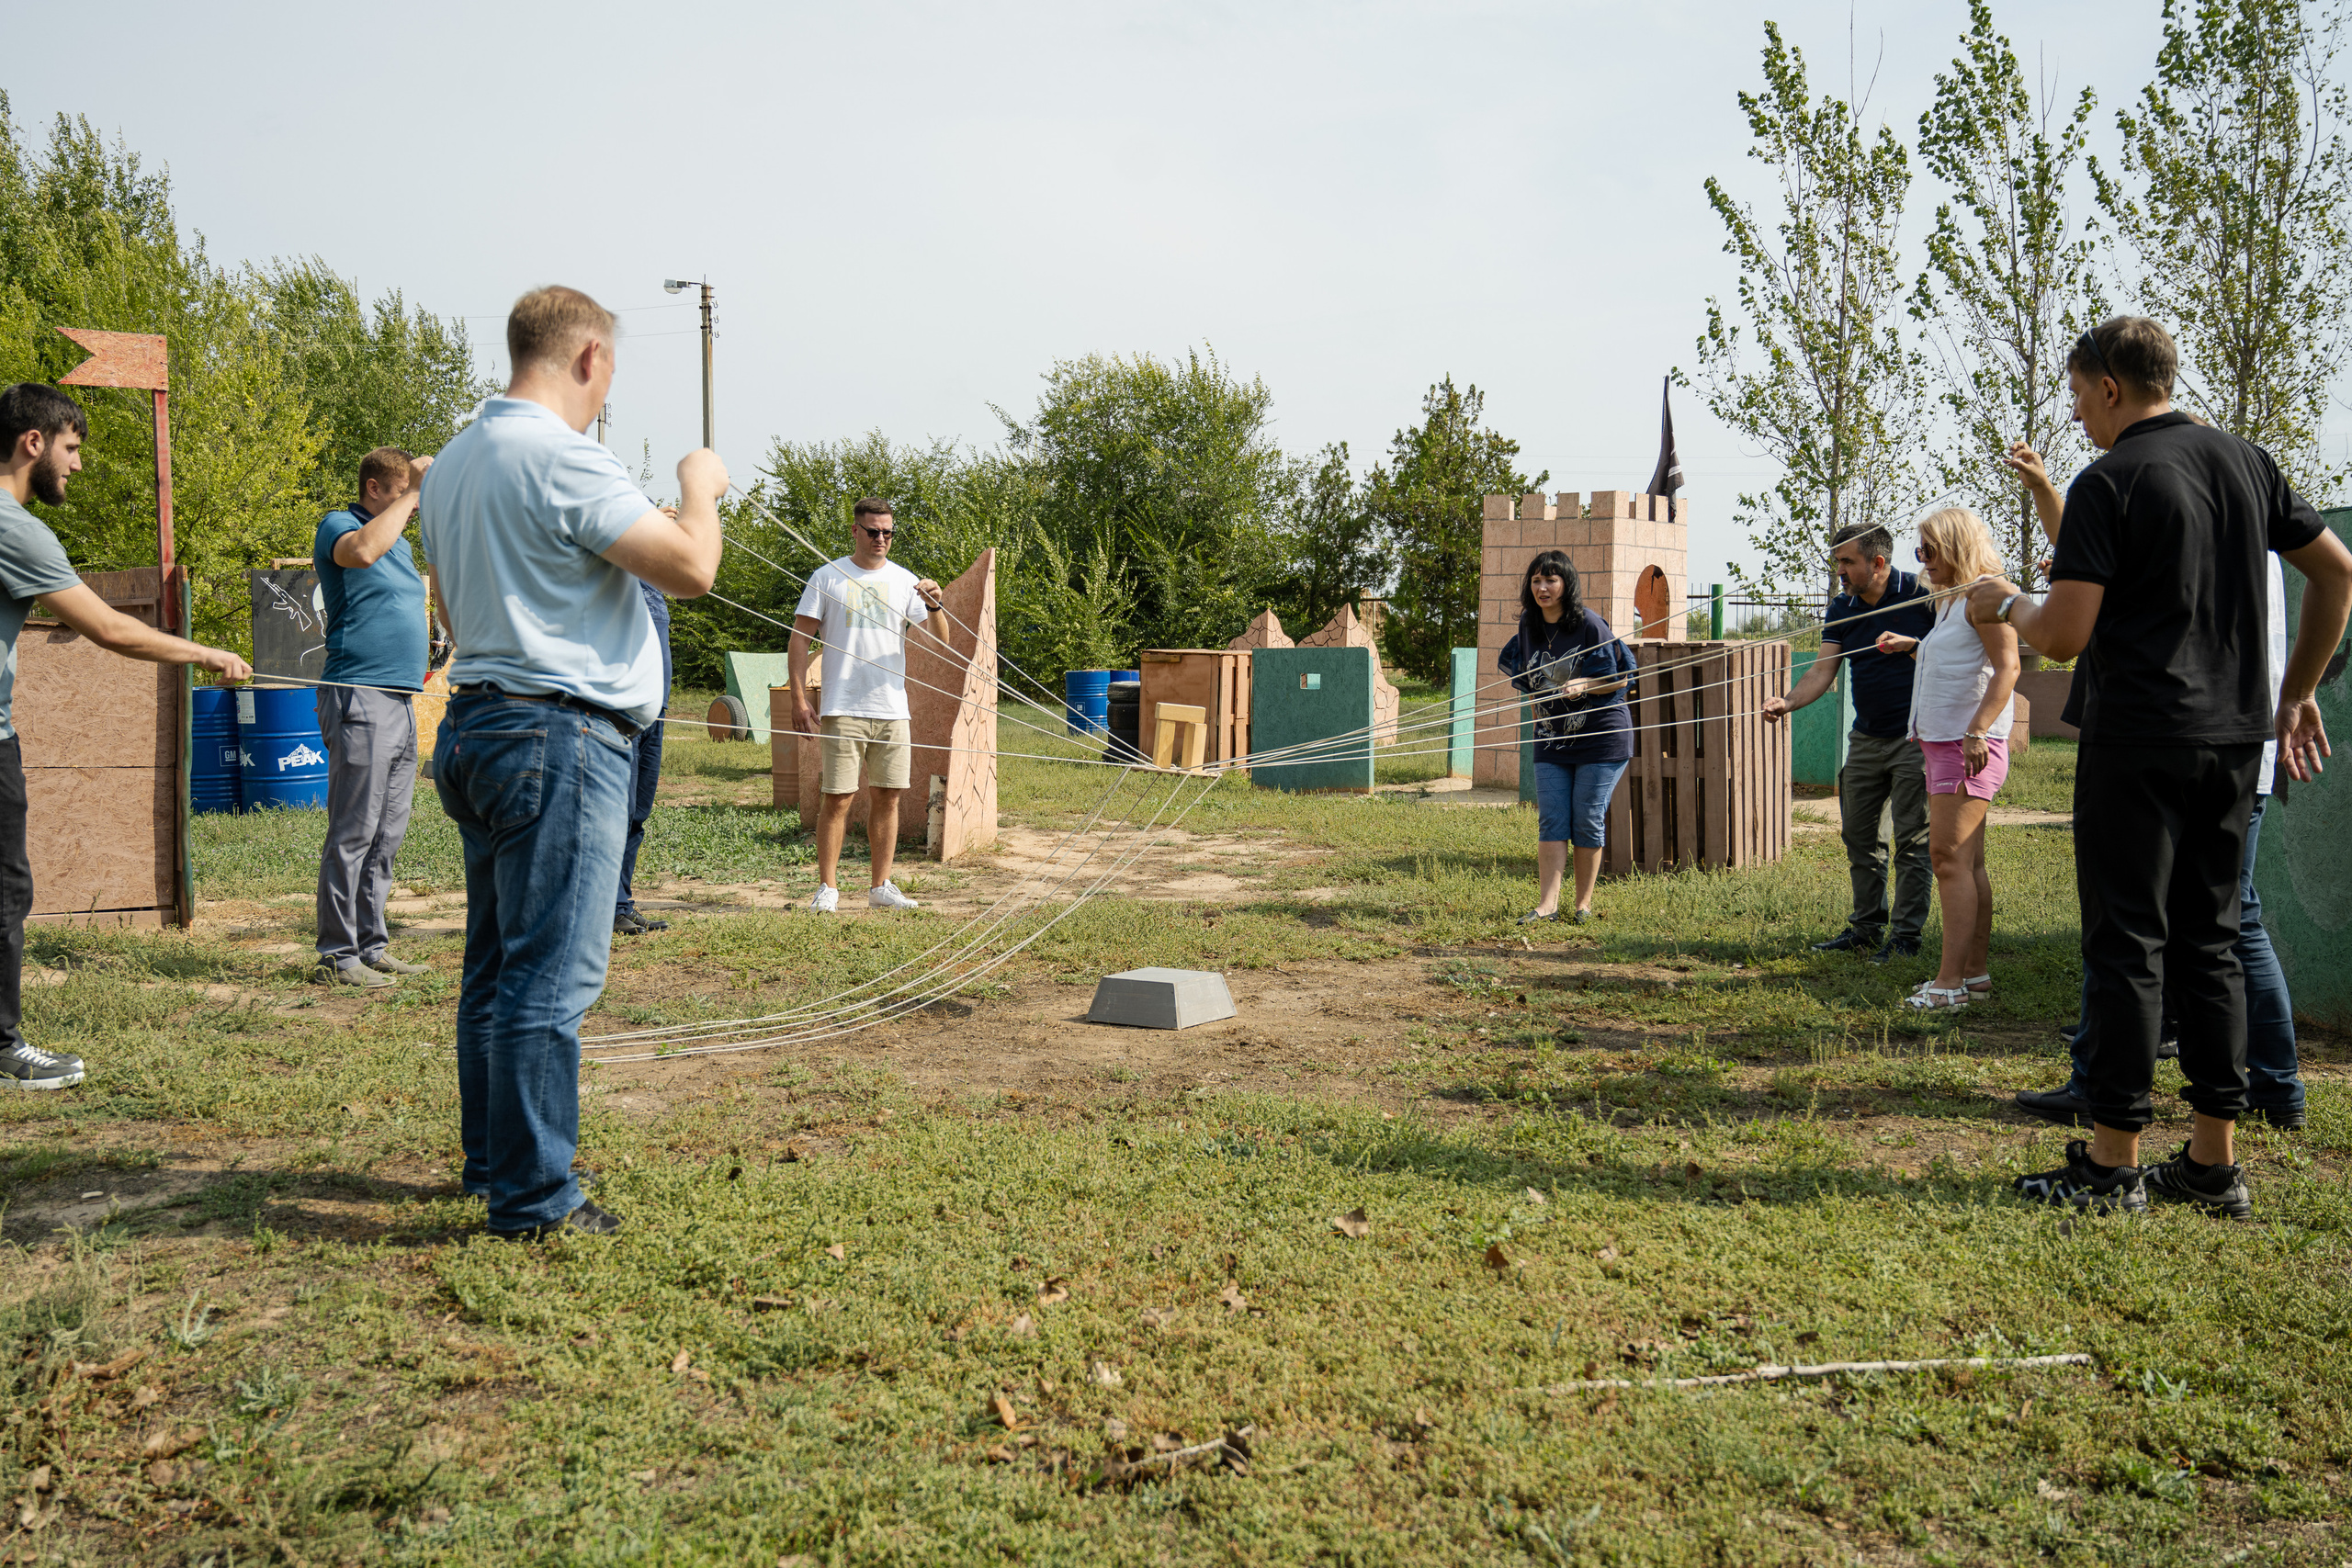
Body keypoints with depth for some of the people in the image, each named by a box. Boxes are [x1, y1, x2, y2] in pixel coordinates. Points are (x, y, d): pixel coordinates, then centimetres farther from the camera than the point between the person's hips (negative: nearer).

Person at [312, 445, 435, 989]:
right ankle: (336, 955, -3)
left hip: (402, 700, 9)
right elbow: (361, 552, -27)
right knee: (354, 833, -8)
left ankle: (371, 946, 17)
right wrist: (411, 496, -19)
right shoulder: (337, 525, -3)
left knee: (387, 834, 10)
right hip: (360, 698, -9)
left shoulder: (400, 542, 21)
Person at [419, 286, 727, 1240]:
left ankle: (492, 1160, 25)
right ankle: (534, 1198, -2)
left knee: (496, 964, 16)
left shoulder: (453, 462, 16)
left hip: (473, 725, 10)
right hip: (558, 734, -10)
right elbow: (692, 569, -18)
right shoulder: (561, 458, -15)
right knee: (550, 975, -6)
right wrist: (700, 485, 2)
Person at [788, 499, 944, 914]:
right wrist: (799, 698, -7)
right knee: (838, 798, -4)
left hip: (892, 709, 3)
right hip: (842, 709, -3)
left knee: (887, 797, 6)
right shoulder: (827, 577, 2)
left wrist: (934, 607, -15)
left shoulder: (905, 581, 10)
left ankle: (881, 887, 15)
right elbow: (800, 639, 2)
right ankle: (827, 888, 4)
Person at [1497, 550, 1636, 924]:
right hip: (1552, 740, 5)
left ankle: (1584, 904, 11)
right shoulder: (1530, 625, 5)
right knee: (1551, 820, -3)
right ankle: (1547, 904, -7)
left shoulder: (1590, 625, -13)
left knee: (1588, 820, -1)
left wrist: (1585, 685, -24)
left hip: (1600, 737, -5)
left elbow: (1622, 677, -10)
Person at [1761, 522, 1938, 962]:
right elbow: (1823, 670, -1)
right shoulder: (1841, 608, 6)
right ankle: (1866, 927, 21)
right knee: (1858, 834, 10)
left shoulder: (1921, 595, -11)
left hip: (1915, 736, -7)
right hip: (1866, 738, 7)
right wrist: (1787, 702, -17)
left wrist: (1910, 646, -19)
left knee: (1912, 839, -3)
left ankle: (1906, 934, 4)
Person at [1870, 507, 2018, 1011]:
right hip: (1941, 743, 10)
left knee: (1950, 857, -13)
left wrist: (1977, 731, -26)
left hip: (1969, 746, -10)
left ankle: (1950, 981, -14)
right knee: (1965, 861, 11)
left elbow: (2007, 667, -19)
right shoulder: (1950, 601, 20)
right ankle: (1976, 972, 15)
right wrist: (1912, 646, 33)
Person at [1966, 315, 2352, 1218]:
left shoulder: (2107, 483, -10)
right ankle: (2215, 1164, 15)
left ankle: (2114, 1165, 4)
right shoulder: (2246, 463, 10)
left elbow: (2064, 636, -17)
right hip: (2234, 738, 7)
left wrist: (2006, 603, 4)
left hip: (2138, 742, -7)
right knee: (2209, 943, 12)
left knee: (2126, 946, -1)